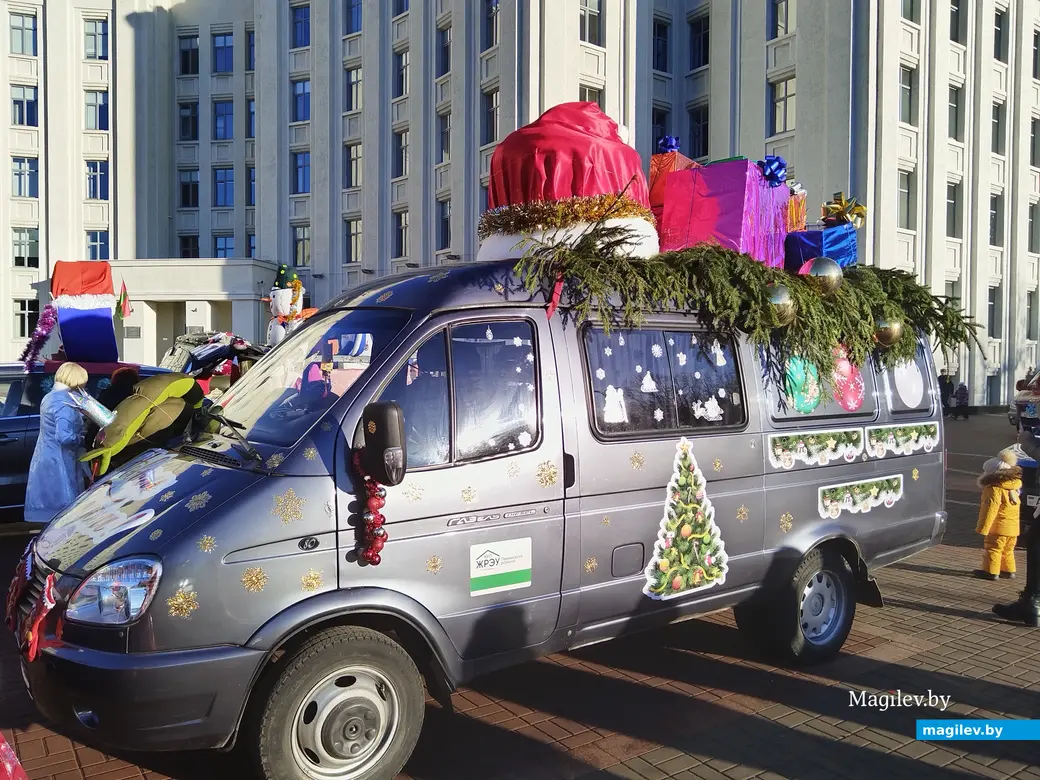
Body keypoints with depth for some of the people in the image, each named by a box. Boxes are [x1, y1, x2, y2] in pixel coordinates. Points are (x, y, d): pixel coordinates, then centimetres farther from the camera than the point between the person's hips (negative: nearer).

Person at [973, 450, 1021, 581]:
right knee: (1007, 550, 19)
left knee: (992, 548, -1)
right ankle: (1008, 570, 25)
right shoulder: (1014, 487, 10)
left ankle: (991, 571, 1)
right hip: (1013, 526, 9)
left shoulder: (994, 489, -19)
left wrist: (982, 528, -18)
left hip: (999, 526, -9)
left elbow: (990, 511, -22)